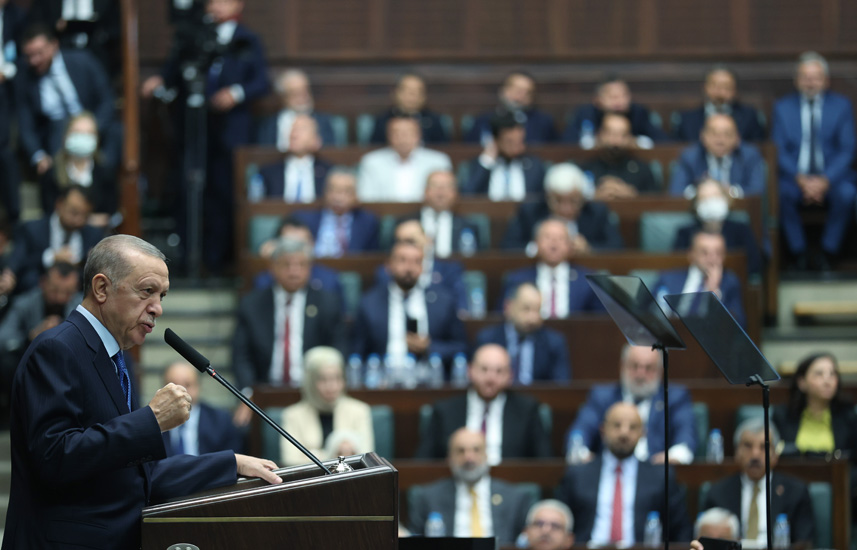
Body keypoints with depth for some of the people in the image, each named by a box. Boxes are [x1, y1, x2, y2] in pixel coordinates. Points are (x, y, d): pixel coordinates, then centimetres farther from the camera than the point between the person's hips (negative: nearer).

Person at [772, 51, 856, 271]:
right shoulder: (782, 108, 10)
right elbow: (779, 151, 3)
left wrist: (825, 180, -16)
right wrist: (800, 179, -16)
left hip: (831, 177, 0)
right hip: (795, 177, 0)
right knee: (781, 193, -34)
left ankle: (827, 253, -18)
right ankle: (798, 255, -20)